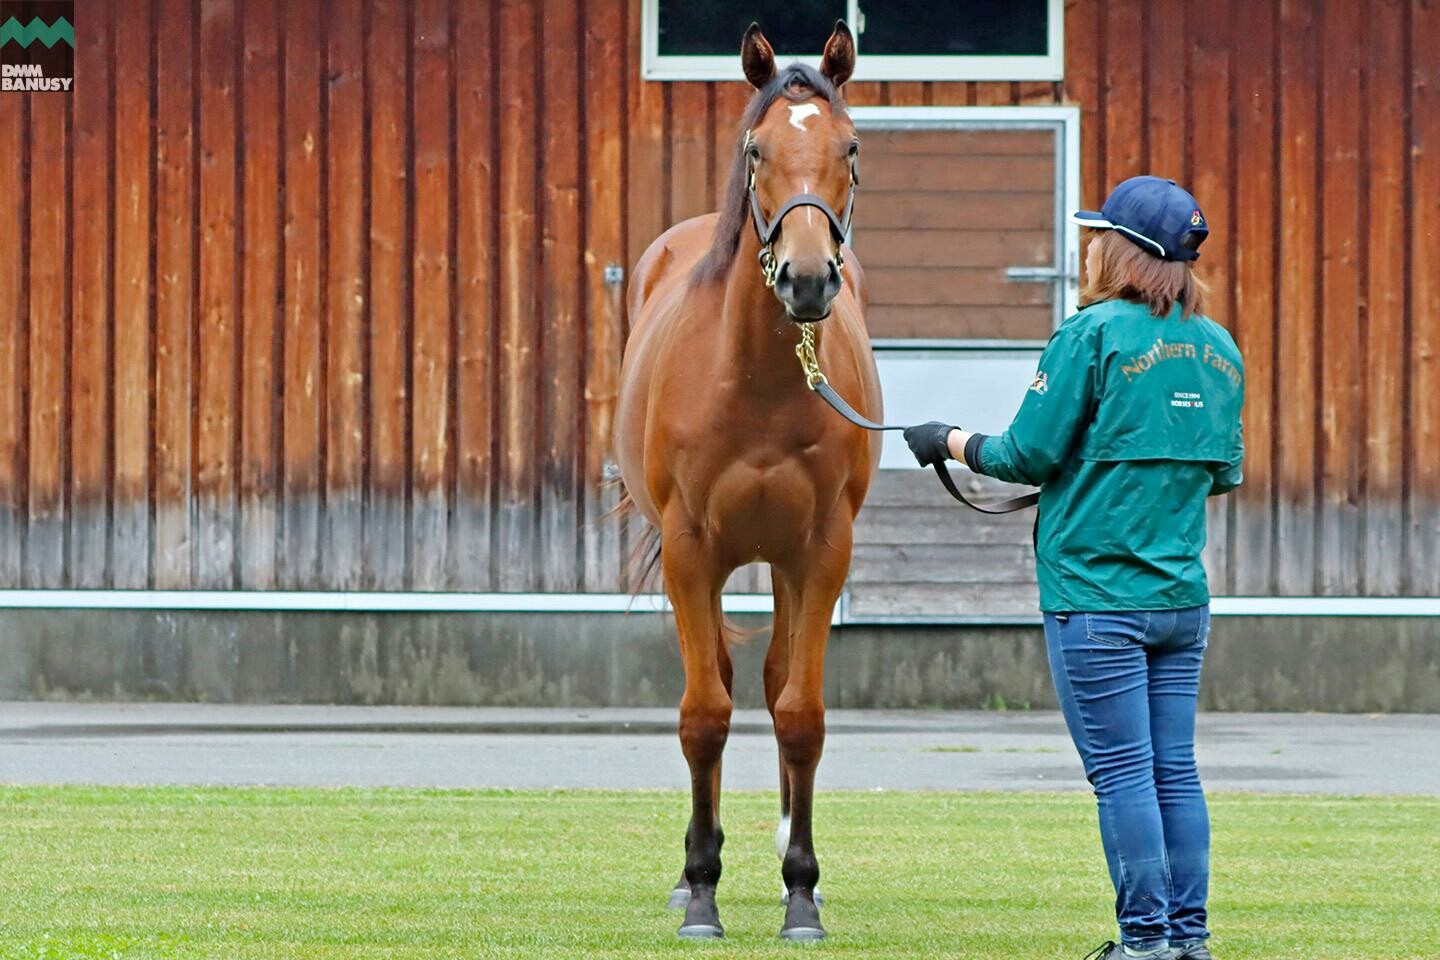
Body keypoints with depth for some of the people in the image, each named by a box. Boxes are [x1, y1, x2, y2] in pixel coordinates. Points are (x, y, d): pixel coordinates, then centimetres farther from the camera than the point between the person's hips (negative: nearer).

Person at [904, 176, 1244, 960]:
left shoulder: (1094, 334, -11)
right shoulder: (1219, 349, 8)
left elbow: (1029, 454, -11)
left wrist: (949, 441, 6)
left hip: (1095, 594, -6)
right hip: (1182, 595, 6)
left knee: (1122, 771, -3)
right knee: (1174, 770, 9)